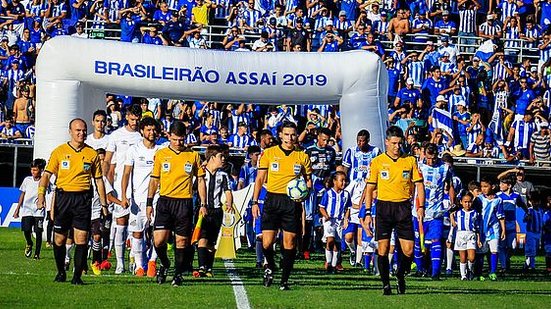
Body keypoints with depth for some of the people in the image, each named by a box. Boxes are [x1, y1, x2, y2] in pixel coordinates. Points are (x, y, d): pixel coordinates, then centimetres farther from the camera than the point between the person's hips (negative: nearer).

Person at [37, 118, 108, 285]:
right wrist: (41, 194, -15)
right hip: (63, 197, 0)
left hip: (83, 199, 0)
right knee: (59, 239, 4)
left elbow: (98, 180, 13)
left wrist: (103, 203, 9)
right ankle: (61, 272, 21)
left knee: (81, 239, -7)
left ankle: (77, 276, -1)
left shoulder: (92, 154, 8)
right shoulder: (59, 151, 4)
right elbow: (47, 174, 0)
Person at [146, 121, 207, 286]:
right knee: (159, 240, -10)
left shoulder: (193, 155, 6)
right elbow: (154, 180, 12)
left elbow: (200, 180, 11)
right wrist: (149, 203, 6)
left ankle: (178, 274, 15)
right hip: (165, 201, 0)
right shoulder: (161, 154, 6)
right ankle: (164, 264, 18)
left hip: (185, 202, 0)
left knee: (181, 241, 1)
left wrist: (203, 204, 4)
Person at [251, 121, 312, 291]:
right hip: (272, 199, -1)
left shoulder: (302, 156, 7)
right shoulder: (269, 153, 5)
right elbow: (260, 179, 8)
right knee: (267, 243, -7)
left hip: (292, 202, 1)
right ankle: (270, 267, 23)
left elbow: (308, 181, 14)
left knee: (290, 242, -1)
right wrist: (255, 202, 2)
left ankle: (284, 279, 8)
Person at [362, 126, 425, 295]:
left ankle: (400, 275, 25)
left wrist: (420, 207, -4)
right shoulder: (377, 162, 2)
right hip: (384, 206, -1)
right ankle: (386, 284, 8)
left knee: (408, 250, -3)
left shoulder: (410, 160, 6)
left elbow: (419, 185, 9)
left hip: (403, 207, 1)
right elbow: (370, 188, 5)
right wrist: (367, 213, -1)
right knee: (383, 249, -4)